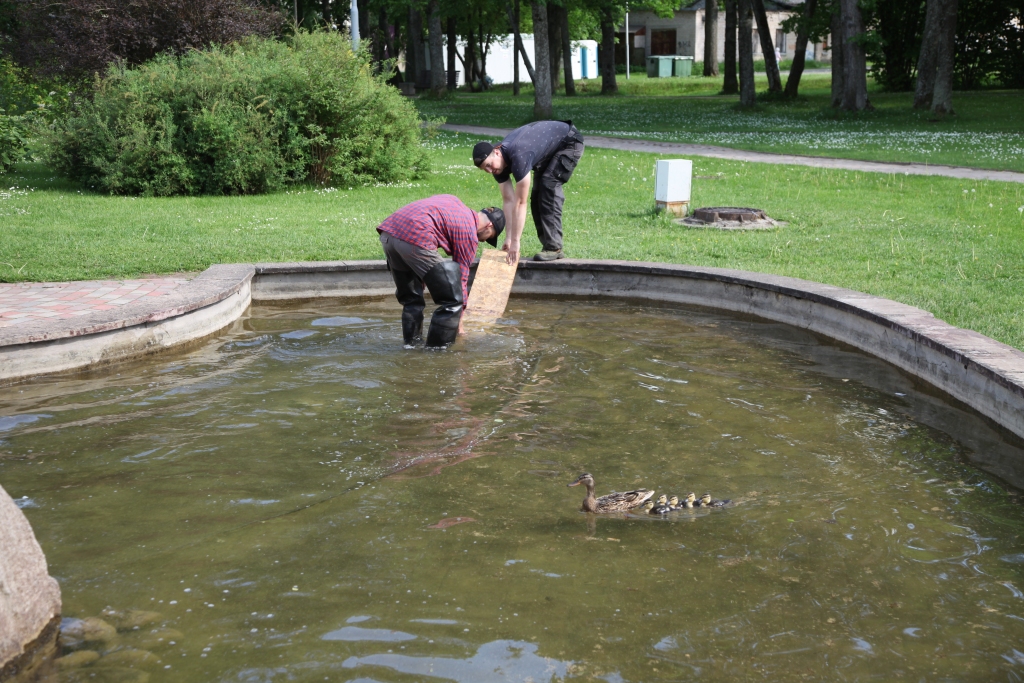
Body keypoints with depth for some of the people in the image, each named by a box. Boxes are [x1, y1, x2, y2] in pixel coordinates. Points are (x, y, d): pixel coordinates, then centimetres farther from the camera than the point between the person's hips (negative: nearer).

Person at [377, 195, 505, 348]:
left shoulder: (453, 202, 29)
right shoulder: (469, 233, 8)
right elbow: (461, 278, 9)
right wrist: (459, 324, 18)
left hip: (387, 232, 9)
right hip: (415, 239, -9)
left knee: (410, 298, 25)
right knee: (452, 301, 2)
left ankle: (411, 343, 28)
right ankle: (436, 349, 6)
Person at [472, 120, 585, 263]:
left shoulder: (518, 156, -40)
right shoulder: (497, 163, -14)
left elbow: (521, 203, -39)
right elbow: (508, 200, -12)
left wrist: (515, 241, -38)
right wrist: (509, 238, -17)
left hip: (569, 142, -9)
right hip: (549, 150, 9)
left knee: (549, 188, -22)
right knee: (538, 197, 2)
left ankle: (553, 248, -21)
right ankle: (549, 246, 9)